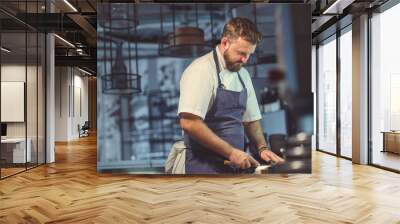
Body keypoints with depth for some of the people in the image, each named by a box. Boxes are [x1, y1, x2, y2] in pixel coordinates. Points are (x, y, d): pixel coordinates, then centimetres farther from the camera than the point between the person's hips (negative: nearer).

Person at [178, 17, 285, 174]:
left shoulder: (243, 75, 9)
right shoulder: (201, 70, -14)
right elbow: (189, 122, -23)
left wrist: (262, 148, 0)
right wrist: (230, 152, -19)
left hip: (235, 164, 7)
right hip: (206, 167, -7)